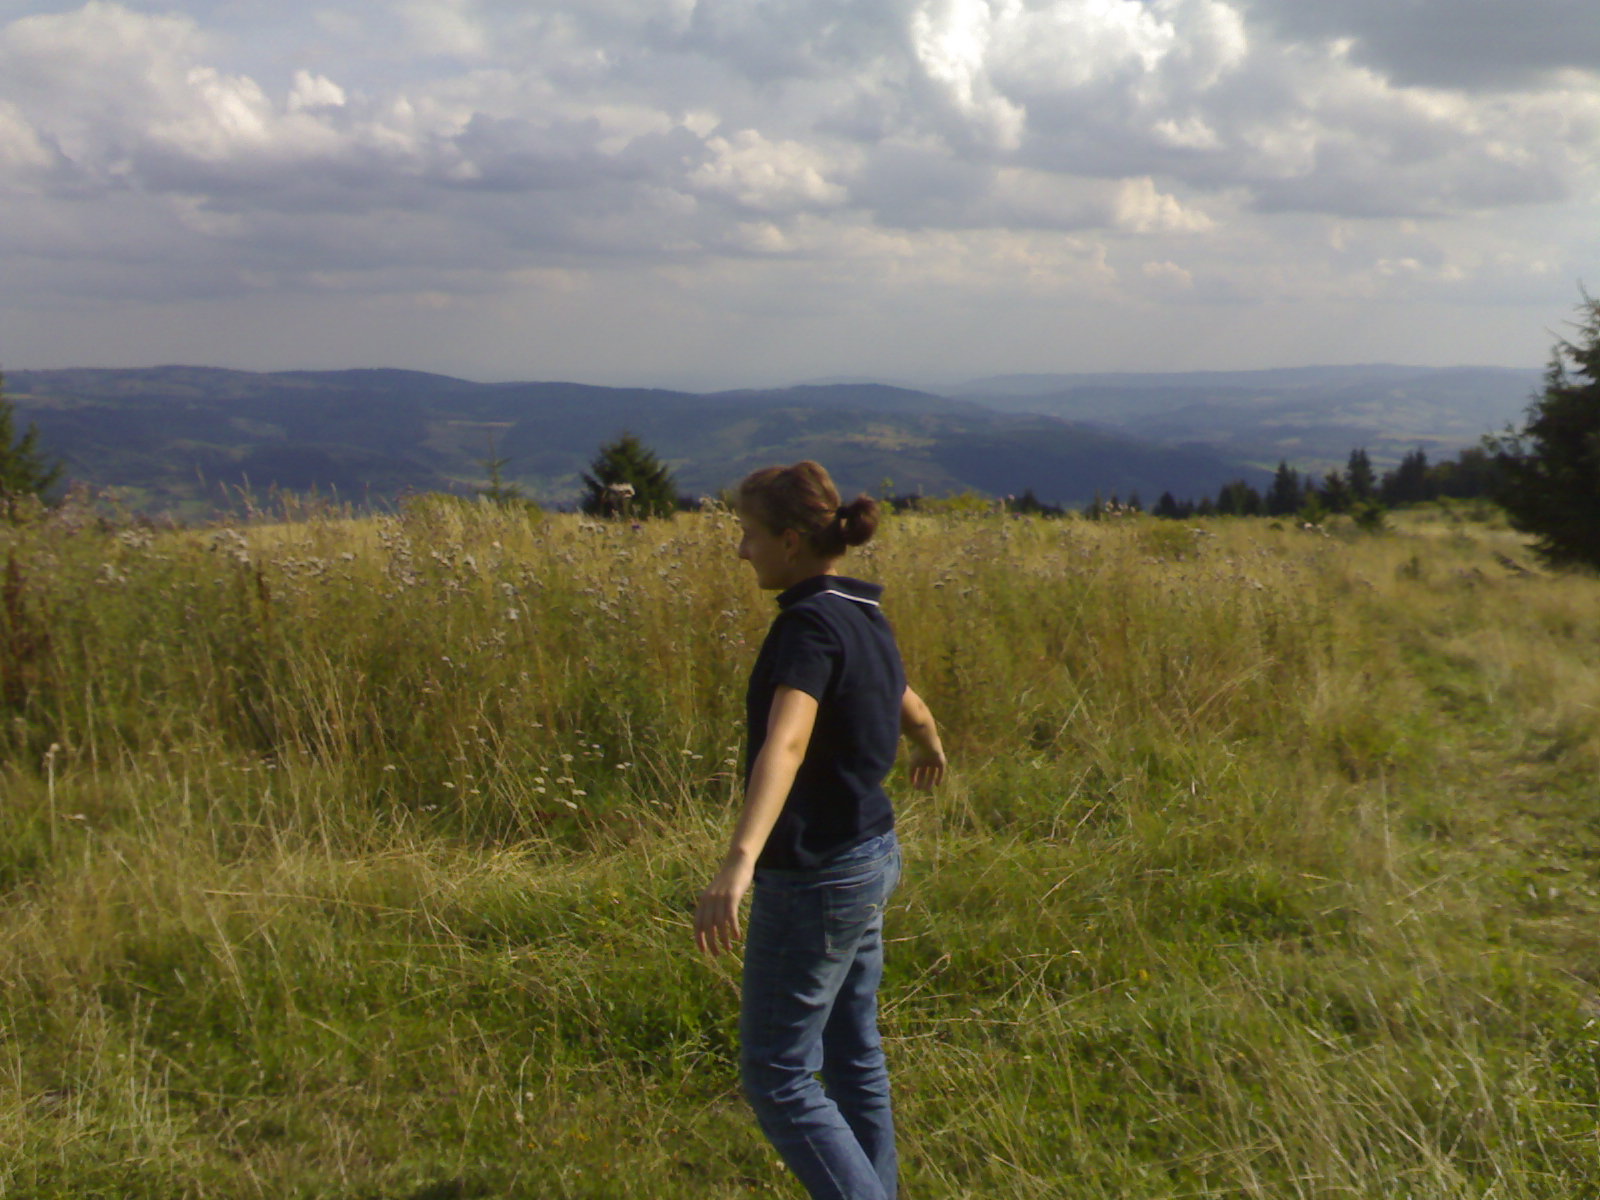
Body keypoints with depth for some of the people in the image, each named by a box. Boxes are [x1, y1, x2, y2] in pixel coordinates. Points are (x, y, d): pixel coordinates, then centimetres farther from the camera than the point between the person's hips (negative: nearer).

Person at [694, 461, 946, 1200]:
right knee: (852, 1056, 19)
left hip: (816, 877, -9)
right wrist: (931, 750, 52)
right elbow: (907, 707, 28)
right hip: (869, 858, 9)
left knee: (776, 1075, -1)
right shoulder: (864, 617, 7)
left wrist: (739, 861, -51)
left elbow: (786, 741, -37)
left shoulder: (809, 624, -20)